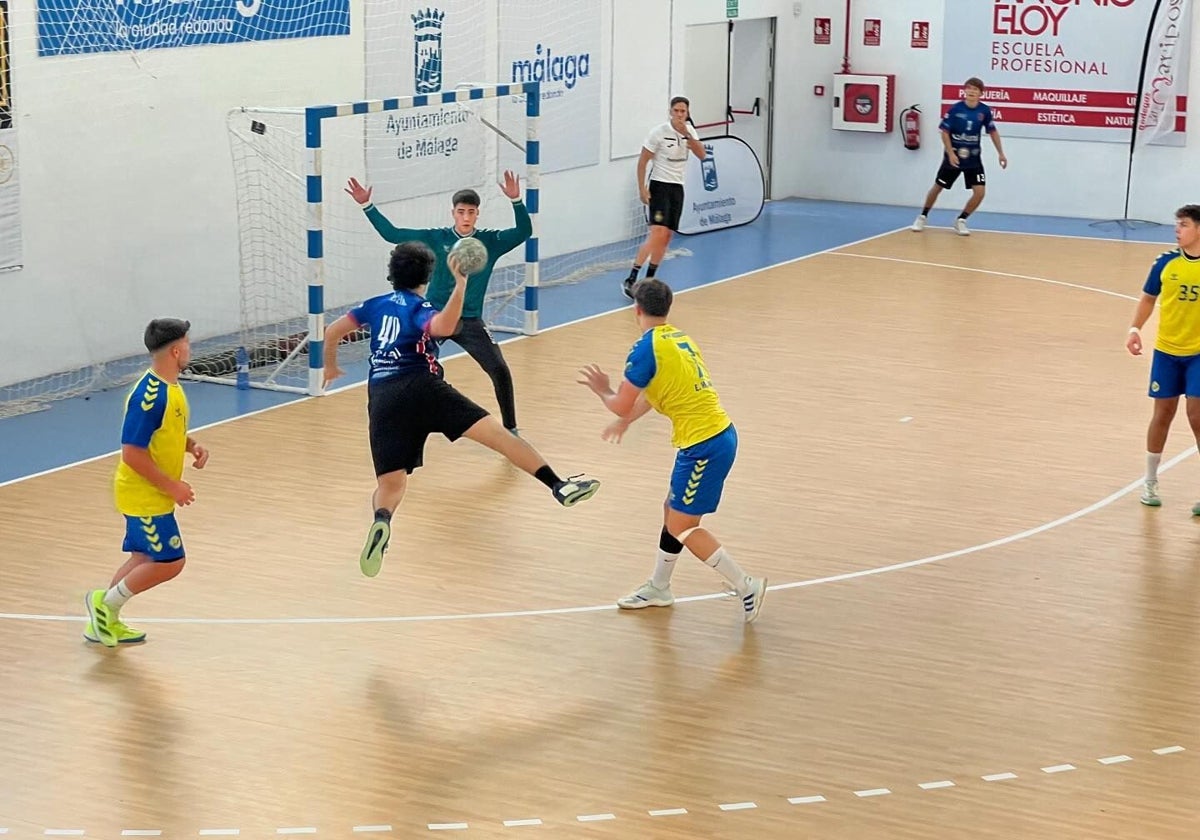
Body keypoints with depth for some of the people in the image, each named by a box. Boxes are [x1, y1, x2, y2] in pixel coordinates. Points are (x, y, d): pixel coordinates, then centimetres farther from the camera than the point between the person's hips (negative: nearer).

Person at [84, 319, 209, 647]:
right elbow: (132, 454, -26)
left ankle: (106, 622, 27)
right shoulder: (149, 395, -26)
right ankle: (106, 602, 9)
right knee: (171, 562, -5)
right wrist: (173, 487, -21)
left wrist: (192, 447, 2)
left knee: (145, 559, 17)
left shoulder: (169, 387, 5)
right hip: (145, 496, -10)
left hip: (154, 495, 10)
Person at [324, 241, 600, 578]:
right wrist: (460, 285, -21)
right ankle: (558, 485, -25)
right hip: (420, 387, -4)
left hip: (381, 399, 4)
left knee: (390, 483, 7)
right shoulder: (420, 308, 5)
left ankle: (381, 522, -29)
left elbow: (332, 331, 25)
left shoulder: (376, 305, 21)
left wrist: (331, 366, 41)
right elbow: (443, 327, -19)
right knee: (495, 432, -12)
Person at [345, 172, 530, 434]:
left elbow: (524, 232, -15)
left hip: (470, 322, -1)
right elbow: (392, 234, -3)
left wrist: (516, 201, -30)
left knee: (500, 371, -12)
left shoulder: (490, 242, -3)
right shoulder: (436, 238, -2)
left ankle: (510, 430, 3)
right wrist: (367, 205, -10)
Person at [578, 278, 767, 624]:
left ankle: (747, 586, 1)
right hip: (719, 435, 9)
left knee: (682, 526, 1)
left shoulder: (647, 348, -14)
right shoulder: (680, 339, 12)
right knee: (673, 511, 21)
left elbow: (621, 405, -10)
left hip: (703, 445, -9)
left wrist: (603, 391, 12)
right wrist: (624, 422, 40)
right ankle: (658, 588, 34)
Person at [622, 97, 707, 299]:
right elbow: (642, 161, -8)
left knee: (666, 237, 7)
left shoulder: (689, 130, 6)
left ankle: (649, 280, 16)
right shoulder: (659, 132, -12)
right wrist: (642, 189, -14)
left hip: (677, 188, 7)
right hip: (660, 186, -7)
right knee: (657, 233, -20)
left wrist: (687, 135, -18)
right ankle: (630, 280, -20)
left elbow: (701, 154, -6)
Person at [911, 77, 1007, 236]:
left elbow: (992, 132, 7)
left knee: (980, 192, -10)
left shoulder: (984, 111, -7)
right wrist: (951, 153, -19)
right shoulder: (955, 108, -15)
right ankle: (923, 217, 31)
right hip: (953, 156, -2)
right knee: (937, 187, 10)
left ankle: (960, 221, 8)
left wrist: (1001, 153, 5)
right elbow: (944, 131, -10)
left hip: (973, 158, 2)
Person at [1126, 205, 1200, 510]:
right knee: (1163, 414, 10)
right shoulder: (1166, 262, -3)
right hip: (1166, 350, 2)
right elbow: (1148, 298, 9)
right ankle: (1150, 482, 27)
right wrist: (1135, 329, -5)